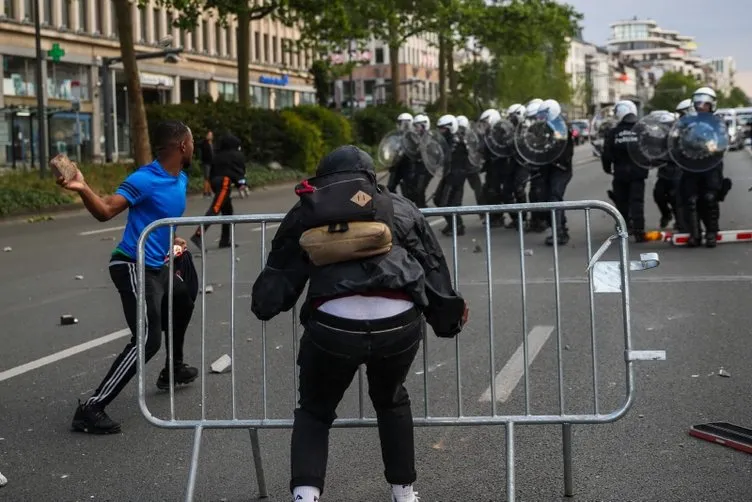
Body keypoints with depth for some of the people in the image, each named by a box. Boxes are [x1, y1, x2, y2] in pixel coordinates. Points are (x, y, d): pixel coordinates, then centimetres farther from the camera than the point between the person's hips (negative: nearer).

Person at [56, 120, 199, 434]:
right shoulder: (145, 179, -19)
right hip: (135, 267, -10)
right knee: (147, 340, -20)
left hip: (158, 266, 10)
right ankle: (90, 409, -20)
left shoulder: (181, 179, 8)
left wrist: (170, 239, 15)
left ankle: (173, 369, 60)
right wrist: (82, 188, -42)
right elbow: (106, 211, -27)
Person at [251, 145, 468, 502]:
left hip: (334, 323, -1)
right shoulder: (400, 206, 24)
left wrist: (263, 306, 38)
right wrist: (448, 318, 35)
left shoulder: (308, 211, 21)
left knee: (314, 411, 19)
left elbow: (282, 271, 21)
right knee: (391, 401, 30)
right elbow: (433, 268, 25)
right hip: (400, 322, 2)